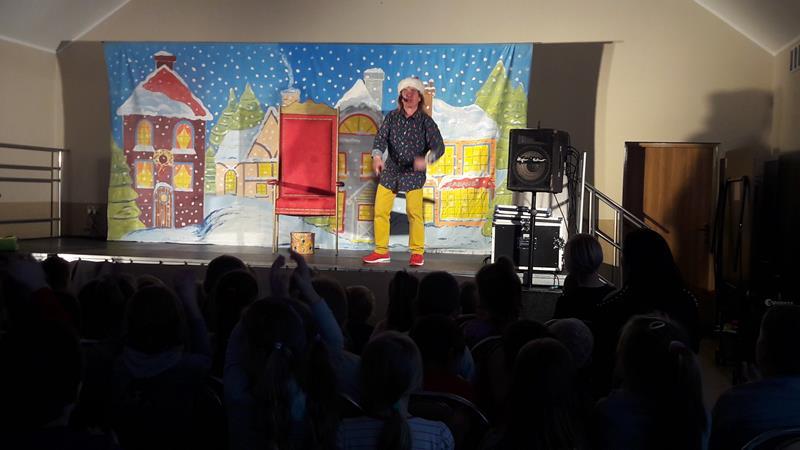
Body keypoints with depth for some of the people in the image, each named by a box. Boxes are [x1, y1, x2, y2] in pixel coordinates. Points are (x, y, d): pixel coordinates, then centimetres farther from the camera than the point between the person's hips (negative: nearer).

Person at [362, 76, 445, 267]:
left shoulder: (426, 121, -4)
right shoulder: (392, 117, 3)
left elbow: (439, 146, -10)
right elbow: (381, 138, -6)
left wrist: (426, 160, -31)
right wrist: (377, 156, -27)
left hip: (413, 174, -3)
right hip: (390, 171, 3)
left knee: (414, 214, -3)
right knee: (380, 211, 4)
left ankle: (417, 253, 12)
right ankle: (381, 251, 17)